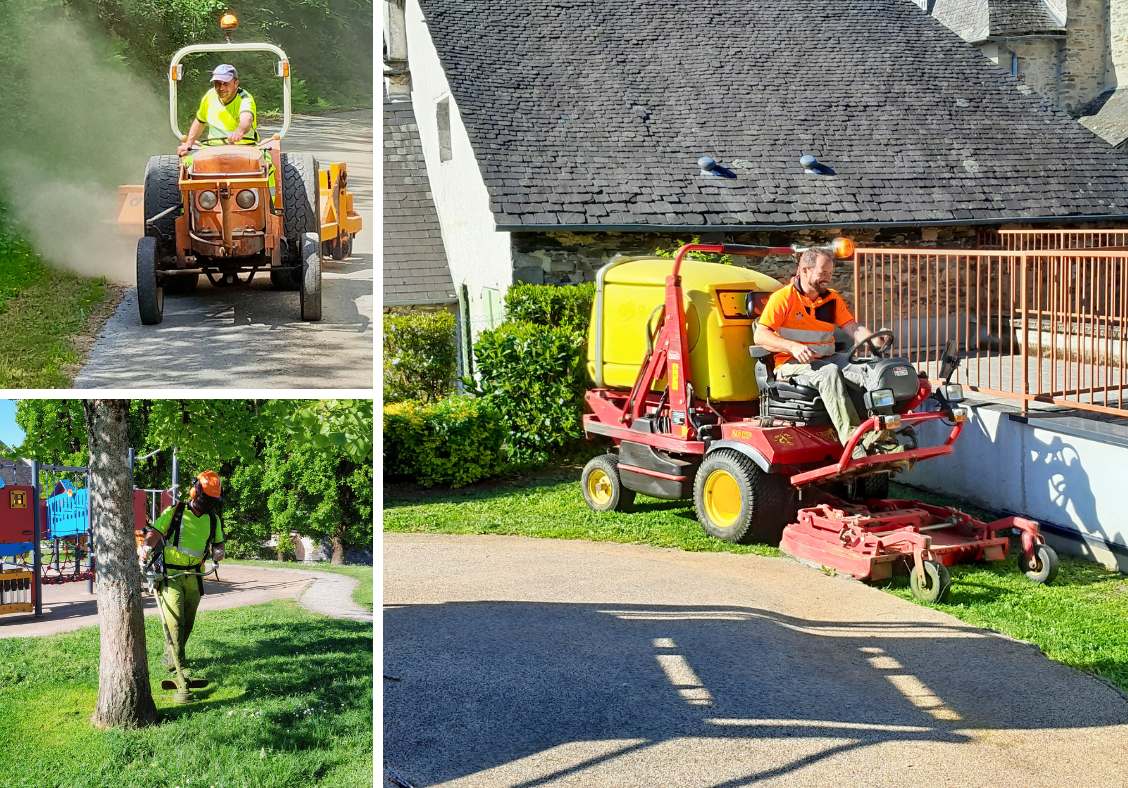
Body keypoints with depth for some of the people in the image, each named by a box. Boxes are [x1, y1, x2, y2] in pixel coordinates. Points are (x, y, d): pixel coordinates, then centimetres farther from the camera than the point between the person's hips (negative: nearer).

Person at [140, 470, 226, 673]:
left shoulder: (213, 519, 10)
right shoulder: (174, 512, -3)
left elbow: (218, 542, 21)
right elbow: (155, 533, -7)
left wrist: (218, 552, -2)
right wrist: (146, 547, -27)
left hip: (194, 578, 5)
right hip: (170, 575, -5)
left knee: (188, 621, 11)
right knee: (174, 619, -14)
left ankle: (171, 656, 29)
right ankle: (176, 663, -11)